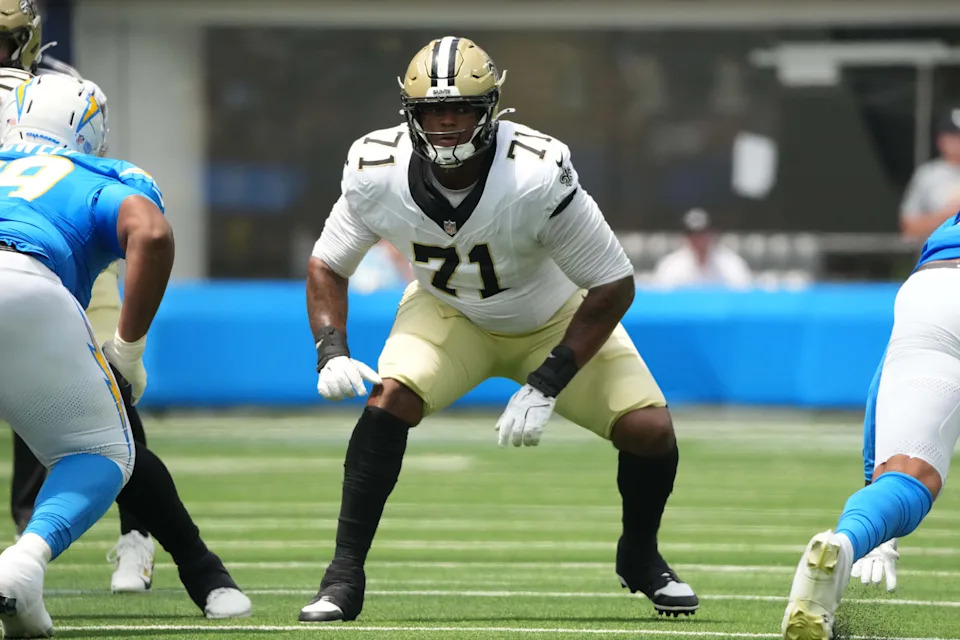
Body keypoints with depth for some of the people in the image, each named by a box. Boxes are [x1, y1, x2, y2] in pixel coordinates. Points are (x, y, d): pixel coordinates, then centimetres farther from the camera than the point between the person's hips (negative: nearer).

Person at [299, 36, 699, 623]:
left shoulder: (538, 175, -36)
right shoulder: (377, 172, -25)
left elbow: (613, 286, -27)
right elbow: (328, 265, -7)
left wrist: (546, 385, -30)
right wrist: (332, 352, -24)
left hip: (557, 321, -1)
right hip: (449, 314, 1)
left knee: (649, 430, -16)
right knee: (390, 399, -27)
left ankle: (641, 557, 16)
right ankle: (344, 576, -17)